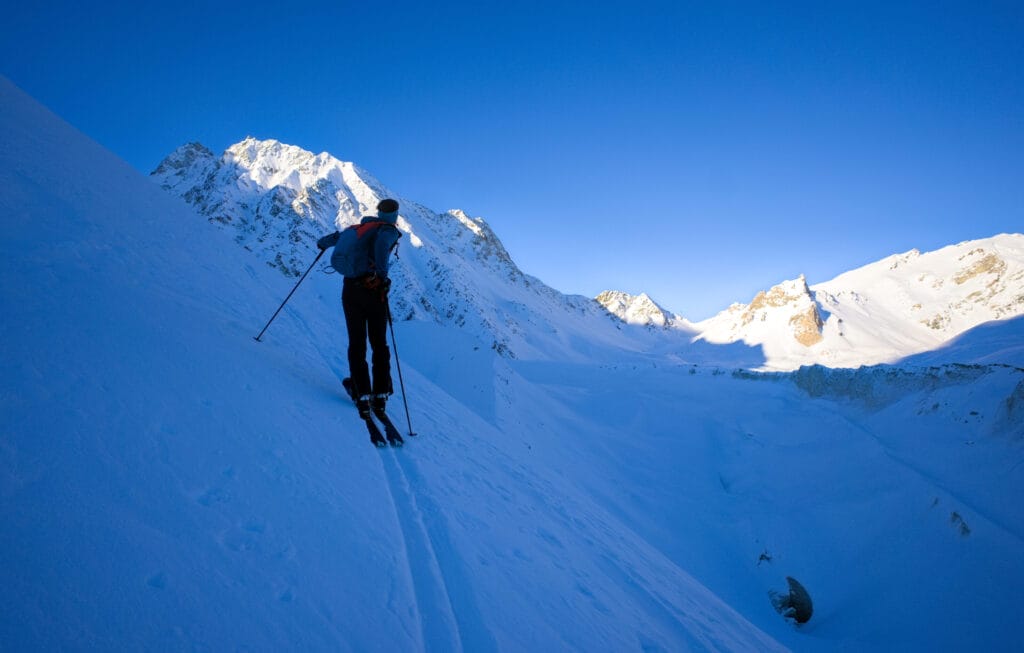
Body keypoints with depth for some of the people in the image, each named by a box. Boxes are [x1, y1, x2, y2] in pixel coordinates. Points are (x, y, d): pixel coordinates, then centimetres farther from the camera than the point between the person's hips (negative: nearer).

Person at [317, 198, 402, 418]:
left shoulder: (358, 227, 17)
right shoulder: (389, 230, -1)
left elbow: (337, 236, 29)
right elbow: (382, 243, -23)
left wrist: (322, 243, 48)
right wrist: (382, 274, -21)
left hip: (350, 289, 4)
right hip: (373, 290, -4)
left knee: (356, 344, 6)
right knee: (379, 344, 7)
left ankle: (362, 395, -1)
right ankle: (380, 395, 7)